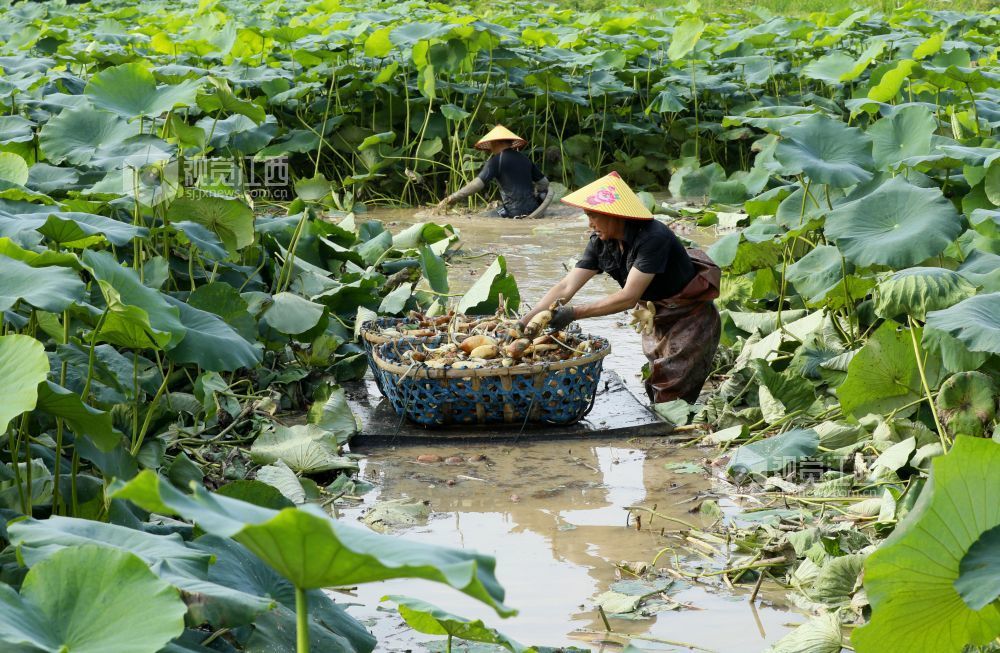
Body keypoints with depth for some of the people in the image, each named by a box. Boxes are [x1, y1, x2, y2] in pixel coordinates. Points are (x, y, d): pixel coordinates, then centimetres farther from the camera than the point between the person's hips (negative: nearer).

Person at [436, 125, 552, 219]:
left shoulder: (496, 160, -4)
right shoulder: (524, 159, 13)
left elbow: (477, 184, -13)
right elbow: (544, 183, 18)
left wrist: (451, 199, -11)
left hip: (514, 212, -5)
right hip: (532, 209, 5)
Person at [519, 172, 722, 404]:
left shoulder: (652, 238, -31)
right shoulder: (601, 243, -8)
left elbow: (629, 297, -34)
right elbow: (566, 287, -9)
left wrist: (574, 313, -36)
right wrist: (522, 323, -19)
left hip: (689, 321, -8)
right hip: (657, 319, 8)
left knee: (672, 402, -10)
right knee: (655, 394, 14)